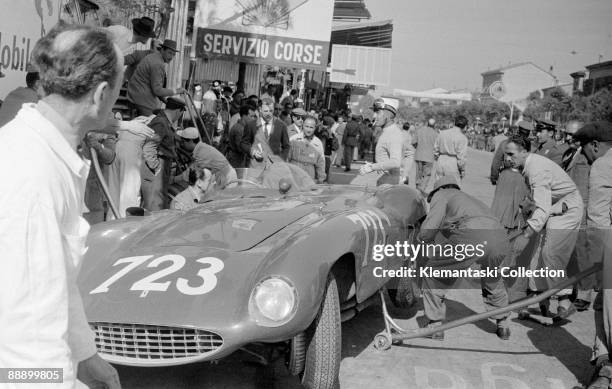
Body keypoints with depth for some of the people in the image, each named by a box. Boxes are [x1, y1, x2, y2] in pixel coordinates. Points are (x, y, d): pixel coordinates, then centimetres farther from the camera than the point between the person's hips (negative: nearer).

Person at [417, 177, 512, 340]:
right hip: (501, 239, 6)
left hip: (470, 236, -6)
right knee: (493, 281, 36)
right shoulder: (473, 200, 43)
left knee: (433, 275, 17)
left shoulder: (442, 194, 24)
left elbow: (430, 228, 9)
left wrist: (422, 238, 30)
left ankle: (435, 326, 18)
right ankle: (503, 325, 37)